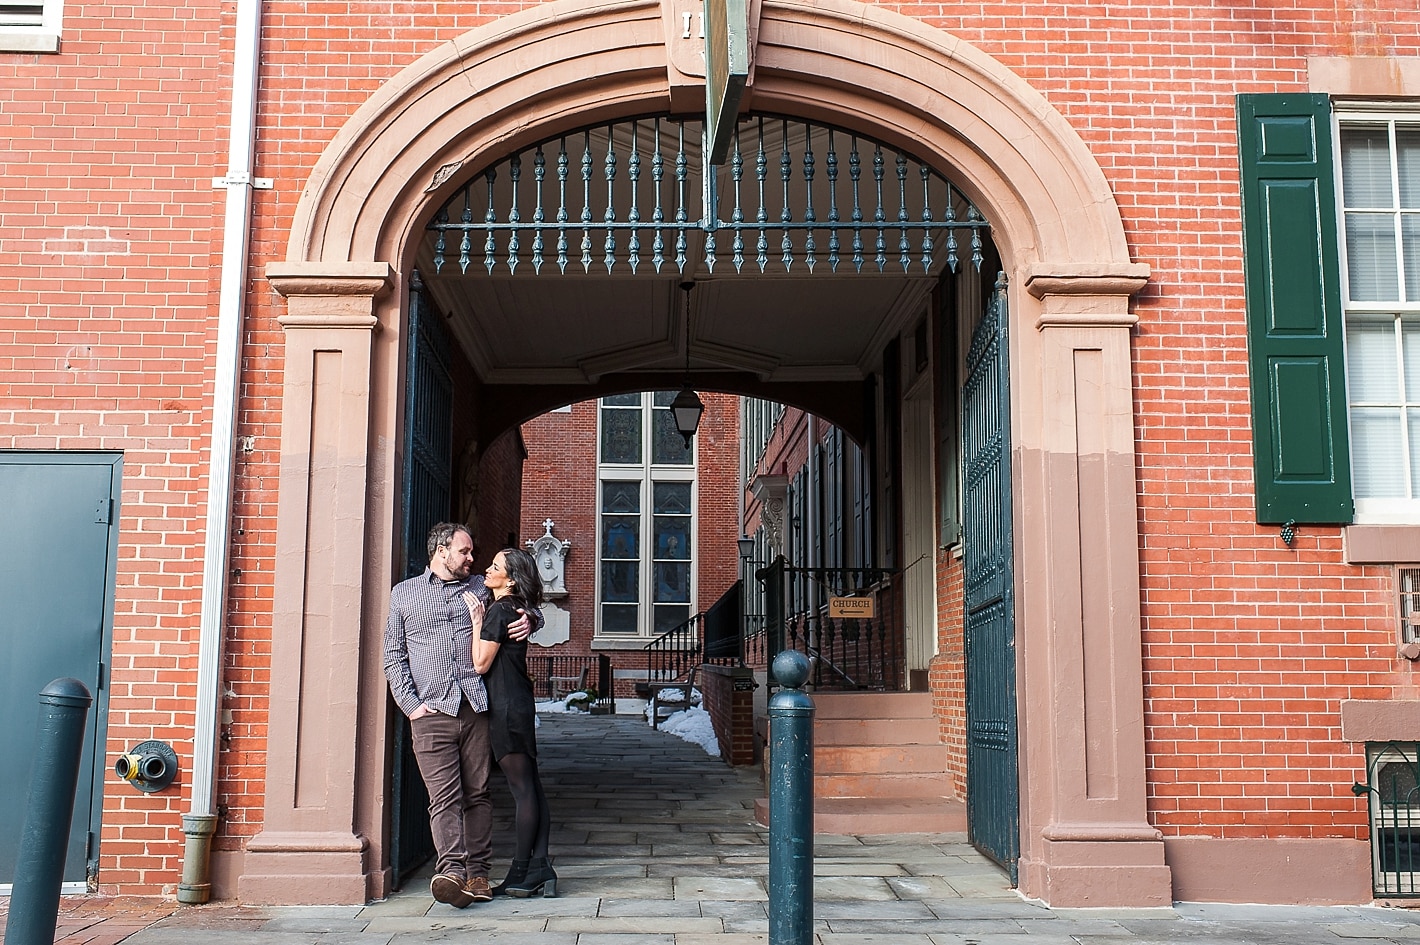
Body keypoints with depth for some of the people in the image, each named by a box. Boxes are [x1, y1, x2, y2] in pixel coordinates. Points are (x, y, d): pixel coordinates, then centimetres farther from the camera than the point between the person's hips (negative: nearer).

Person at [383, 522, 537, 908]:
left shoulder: (481, 588, 18)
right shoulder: (404, 594, 14)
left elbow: (525, 609, 28)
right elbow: (394, 656, 11)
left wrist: (530, 620, 2)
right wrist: (410, 703, -2)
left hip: (477, 708, 2)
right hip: (432, 713, -2)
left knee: (478, 793, 2)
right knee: (444, 796, -11)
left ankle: (477, 872, 6)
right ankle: (451, 871, -19)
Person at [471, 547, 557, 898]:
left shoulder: (499, 611, -14)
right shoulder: (514, 609, 14)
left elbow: (481, 664, -14)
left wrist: (477, 621, -9)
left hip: (506, 708, -10)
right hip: (520, 703, 10)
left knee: (522, 788, -5)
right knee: (531, 787, 7)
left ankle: (521, 875, 2)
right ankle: (540, 869, 8)